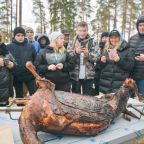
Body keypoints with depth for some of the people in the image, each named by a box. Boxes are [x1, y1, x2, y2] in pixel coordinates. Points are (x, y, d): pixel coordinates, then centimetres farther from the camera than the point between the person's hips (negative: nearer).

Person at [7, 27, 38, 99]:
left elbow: (35, 59, 4)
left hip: (30, 75, 0)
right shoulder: (9, 47, -1)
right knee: (19, 97, 15)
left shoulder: (30, 46, 2)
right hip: (16, 76, 0)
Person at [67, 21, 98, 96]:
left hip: (88, 76, -1)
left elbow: (96, 58, -3)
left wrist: (88, 54, -21)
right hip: (75, 75, 1)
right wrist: (75, 52, -17)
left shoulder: (93, 42, 3)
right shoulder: (71, 42, 6)